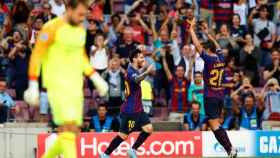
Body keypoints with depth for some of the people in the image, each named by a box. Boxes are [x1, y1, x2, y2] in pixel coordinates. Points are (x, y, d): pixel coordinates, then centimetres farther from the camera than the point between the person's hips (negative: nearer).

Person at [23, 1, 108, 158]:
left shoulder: (81, 29, 12)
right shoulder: (52, 27, -10)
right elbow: (36, 56, -10)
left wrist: (96, 78, 14)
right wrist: (33, 86, -14)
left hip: (75, 85, 7)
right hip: (57, 84, -7)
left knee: (73, 132, 6)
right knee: (69, 126, -20)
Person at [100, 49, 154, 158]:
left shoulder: (135, 70, 11)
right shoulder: (131, 71, -17)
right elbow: (137, 79, -43)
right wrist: (147, 72, -54)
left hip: (138, 109, 9)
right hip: (130, 110, -9)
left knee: (148, 128, 1)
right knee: (123, 135, -4)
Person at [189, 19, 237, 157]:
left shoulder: (209, 59, -13)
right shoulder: (221, 58, 4)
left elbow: (197, 45, -11)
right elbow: (217, 46, 24)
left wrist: (191, 29, -2)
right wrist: (207, 33, 32)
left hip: (210, 96, -7)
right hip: (220, 95, 7)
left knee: (214, 124, -8)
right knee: (216, 123, 17)